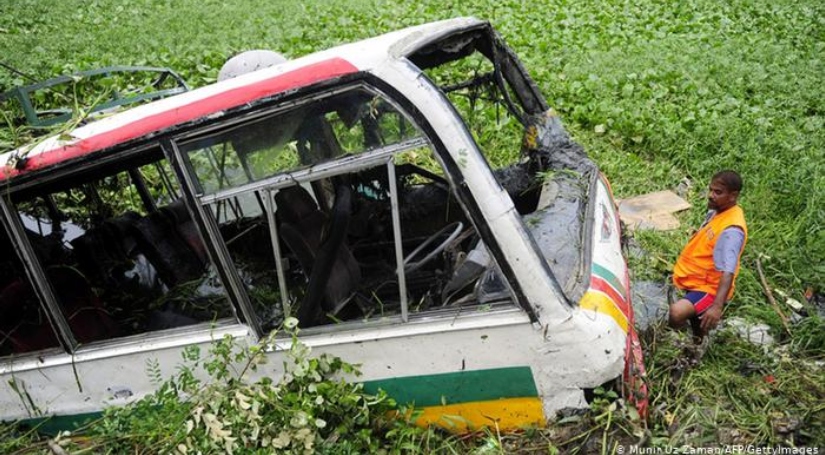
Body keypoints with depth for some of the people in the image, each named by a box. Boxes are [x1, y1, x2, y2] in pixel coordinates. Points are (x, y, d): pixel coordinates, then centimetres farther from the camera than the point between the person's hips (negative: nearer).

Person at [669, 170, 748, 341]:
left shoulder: (732, 230, -28)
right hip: (696, 280, 9)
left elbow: (728, 272, -36)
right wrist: (681, 266, 25)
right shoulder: (716, 211, -1)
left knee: (677, 312, -32)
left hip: (709, 289, -9)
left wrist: (717, 306, -46)